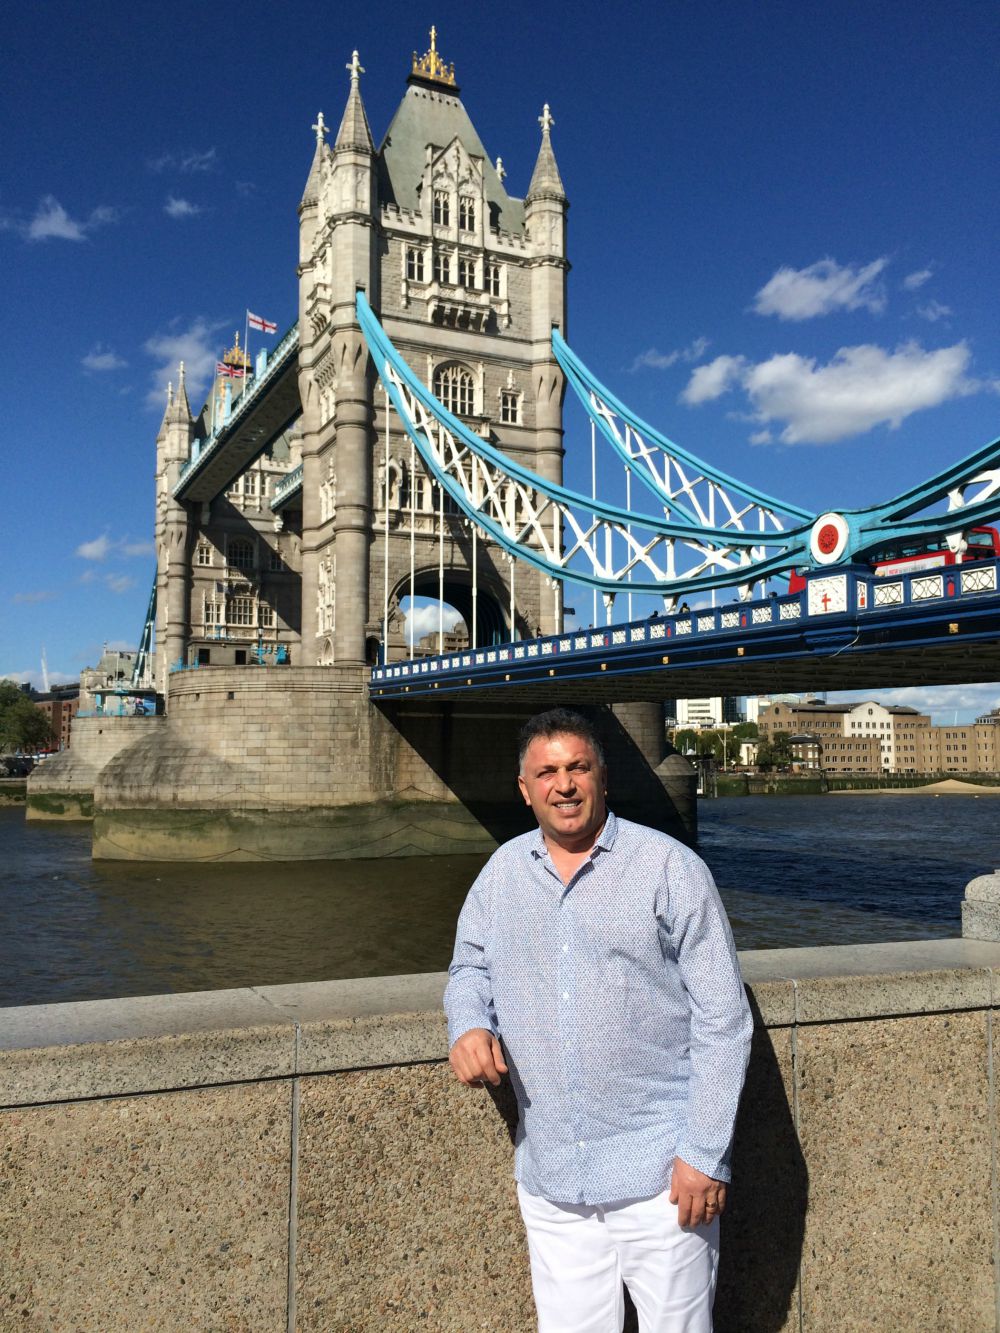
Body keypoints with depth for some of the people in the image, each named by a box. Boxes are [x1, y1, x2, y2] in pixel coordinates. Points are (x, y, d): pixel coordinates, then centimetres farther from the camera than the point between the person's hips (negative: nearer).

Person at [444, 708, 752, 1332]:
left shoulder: (670, 868, -9)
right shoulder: (502, 872, 4)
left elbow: (723, 1020, -8)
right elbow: (471, 965, 18)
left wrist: (705, 1154, -11)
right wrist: (470, 1026, -5)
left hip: (661, 1178, -4)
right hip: (549, 1181, 4)